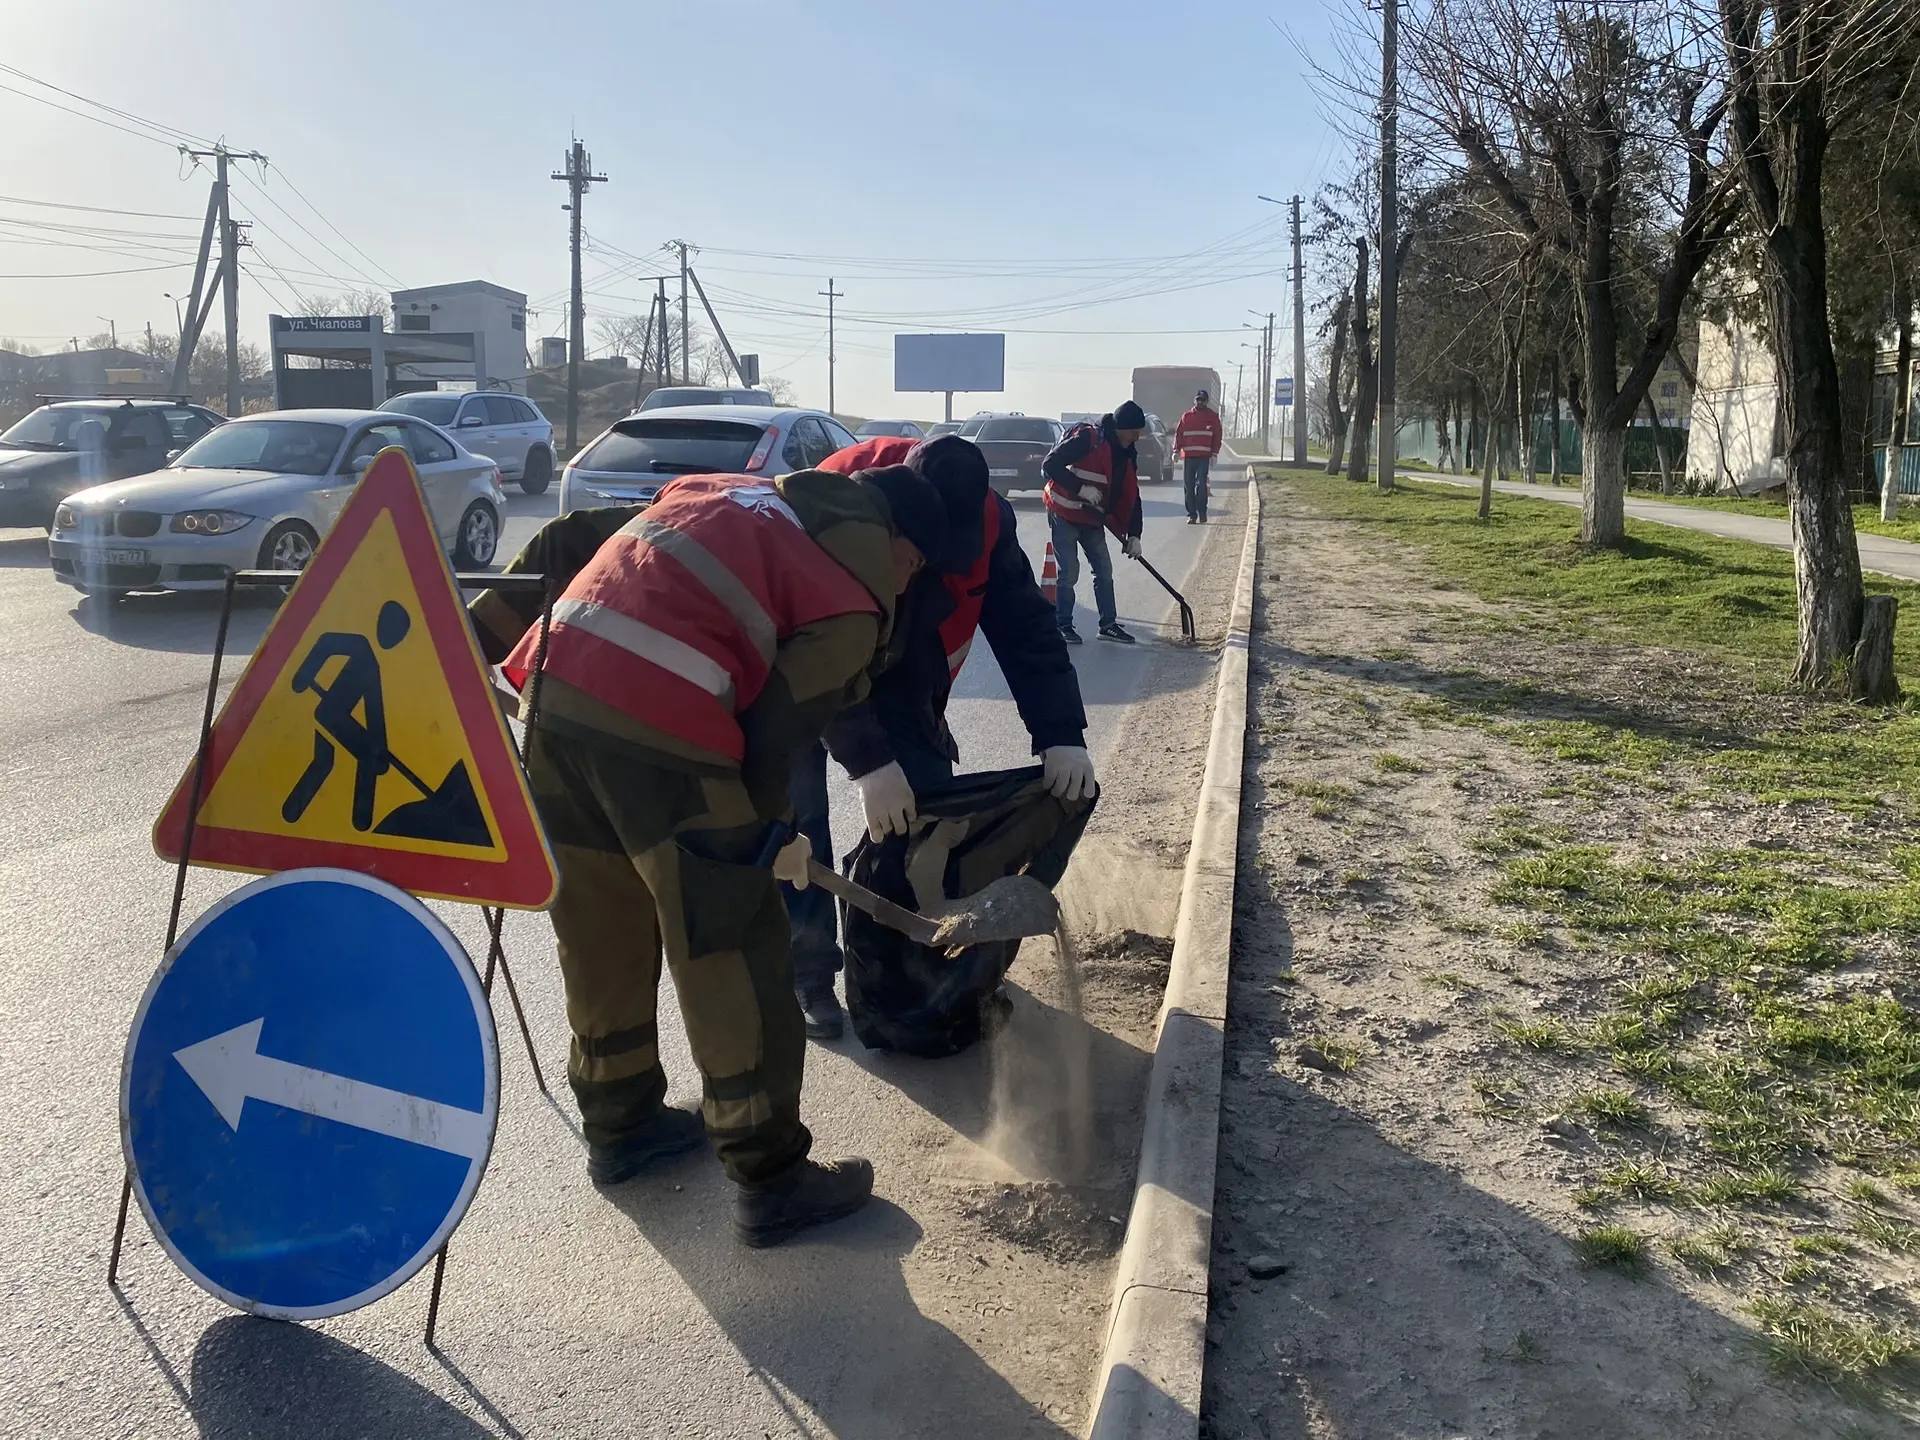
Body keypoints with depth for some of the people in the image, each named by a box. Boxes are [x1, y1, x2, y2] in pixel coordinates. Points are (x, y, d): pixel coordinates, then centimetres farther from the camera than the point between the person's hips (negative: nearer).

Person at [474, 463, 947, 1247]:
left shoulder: (724, 490, 25)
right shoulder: (855, 600, 5)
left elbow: (568, 545, 22)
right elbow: (775, 728, -1)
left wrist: (480, 636, 25)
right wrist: (768, 834, 17)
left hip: (554, 693, 8)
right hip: (658, 730, -8)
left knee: (601, 930, 22)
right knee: (730, 954, 6)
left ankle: (619, 1123, 39)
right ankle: (770, 1181, 18)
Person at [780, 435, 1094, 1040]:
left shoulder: (986, 519, -24)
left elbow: (1026, 627, -21)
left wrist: (1061, 735, -32)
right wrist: (867, 762, -41)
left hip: (897, 668, 4)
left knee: (929, 798, -2)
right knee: (796, 810, -10)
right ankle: (807, 971, 2)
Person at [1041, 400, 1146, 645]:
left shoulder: (1127, 455, 3)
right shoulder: (1087, 439, -21)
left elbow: (1131, 496, 6)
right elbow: (1050, 464, -25)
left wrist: (1133, 534, -2)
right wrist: (1080, 488, -29)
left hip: (1093, 519, 8)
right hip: (1064, 514, -8)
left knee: (1104, 570, 8)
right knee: (1069, 572, -8)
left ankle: (1108, 624, 18)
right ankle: (1062, 625, 6)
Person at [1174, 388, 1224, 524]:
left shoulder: (1213, 416, 8)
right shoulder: (1186, 417, 11)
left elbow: (1217, 437, 6)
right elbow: (1178, 434, 9)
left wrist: (1214, 455, -3)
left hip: (1204, 457, -2)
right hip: (1189, 456, 2)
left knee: (1201, 484, -11)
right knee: (1189, 486, 3)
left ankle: (1202, 513, -3)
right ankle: (1192, 514, 9)